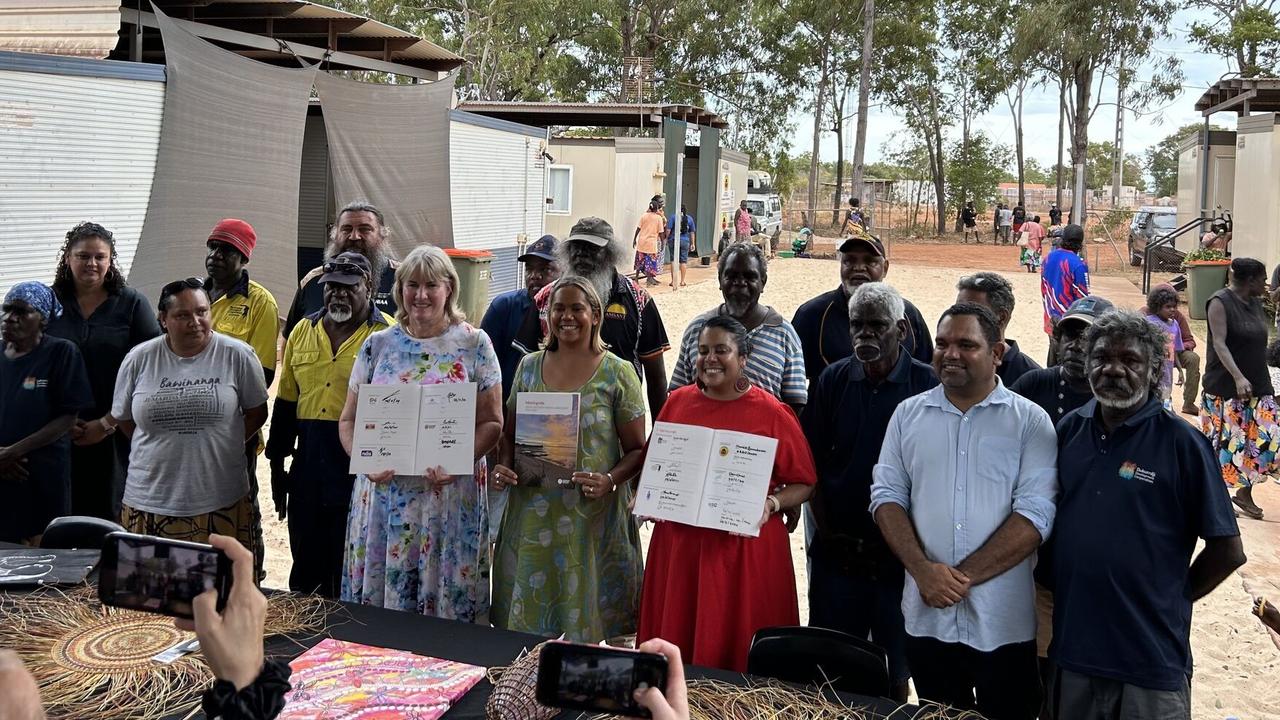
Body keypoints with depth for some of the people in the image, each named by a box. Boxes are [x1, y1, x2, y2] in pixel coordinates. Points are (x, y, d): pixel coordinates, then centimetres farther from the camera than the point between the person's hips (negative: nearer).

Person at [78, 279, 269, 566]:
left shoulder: (237, 355, -2)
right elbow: (121, 418, 14)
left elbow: (256, 412, 6)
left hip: (221, 501, -1)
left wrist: (218, 446, 1)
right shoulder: (139, 359, 2)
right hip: (150, 503, 1)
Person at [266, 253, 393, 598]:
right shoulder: (303, 331, 11)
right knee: (306, 573, 16)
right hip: (308, 475, 5)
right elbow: (286, 402, 15)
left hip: (361, 476, -5)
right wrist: (277, 465, 14)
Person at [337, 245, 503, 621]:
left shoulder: (474, 344, 1)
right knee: (376, 594, 7)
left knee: (450, 602, 1)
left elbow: (492, 422, -2)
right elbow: (348, 420, 10)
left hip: (451, 495, -2)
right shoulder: (378, 344, 8)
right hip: (383, 490, 2)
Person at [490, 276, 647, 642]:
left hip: (593, 516, -3)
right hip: (532, 513, 3)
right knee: (527, 612, 10)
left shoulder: (617, 373, -2)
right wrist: (503, 466, -3)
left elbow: (637, 449, -2)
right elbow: (510, 433, 16)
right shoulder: (529, 366, 8)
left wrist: (610, 480, -19)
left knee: (588, 613, 3)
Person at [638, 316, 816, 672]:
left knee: (738, 649, 3)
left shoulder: (772, 413, -4)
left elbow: (803, 483, -1)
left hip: (745, 548, -3)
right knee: (675, 648, 10)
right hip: (678, 543, 4)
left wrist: (771, 504, -18)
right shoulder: (678, 402, 7)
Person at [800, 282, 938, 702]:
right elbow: (811, 462, 5)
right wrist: (825, 526, -1)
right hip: (838, 551, 3)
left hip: (899, 553, -2)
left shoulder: (926, 385, -6)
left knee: (896, 671, 11)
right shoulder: (833, 380, 3)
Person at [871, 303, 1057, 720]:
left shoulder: (1030, 421, -4)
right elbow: (887, 496, 3)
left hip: (1004, 622, -2)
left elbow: (1035, 514, -11)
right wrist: (923, 570, -12)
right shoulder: (908, 415, 6)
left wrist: (963, 575, -15)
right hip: (927, 616, 3)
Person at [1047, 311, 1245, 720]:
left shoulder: (1180, 441, -9)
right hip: (1072, 647, 4)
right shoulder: (1069, 430, 4)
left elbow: (1228, 551, -7)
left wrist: (1170, 598, 1)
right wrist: (1065, 589, 7)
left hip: (1151, 658, -4)